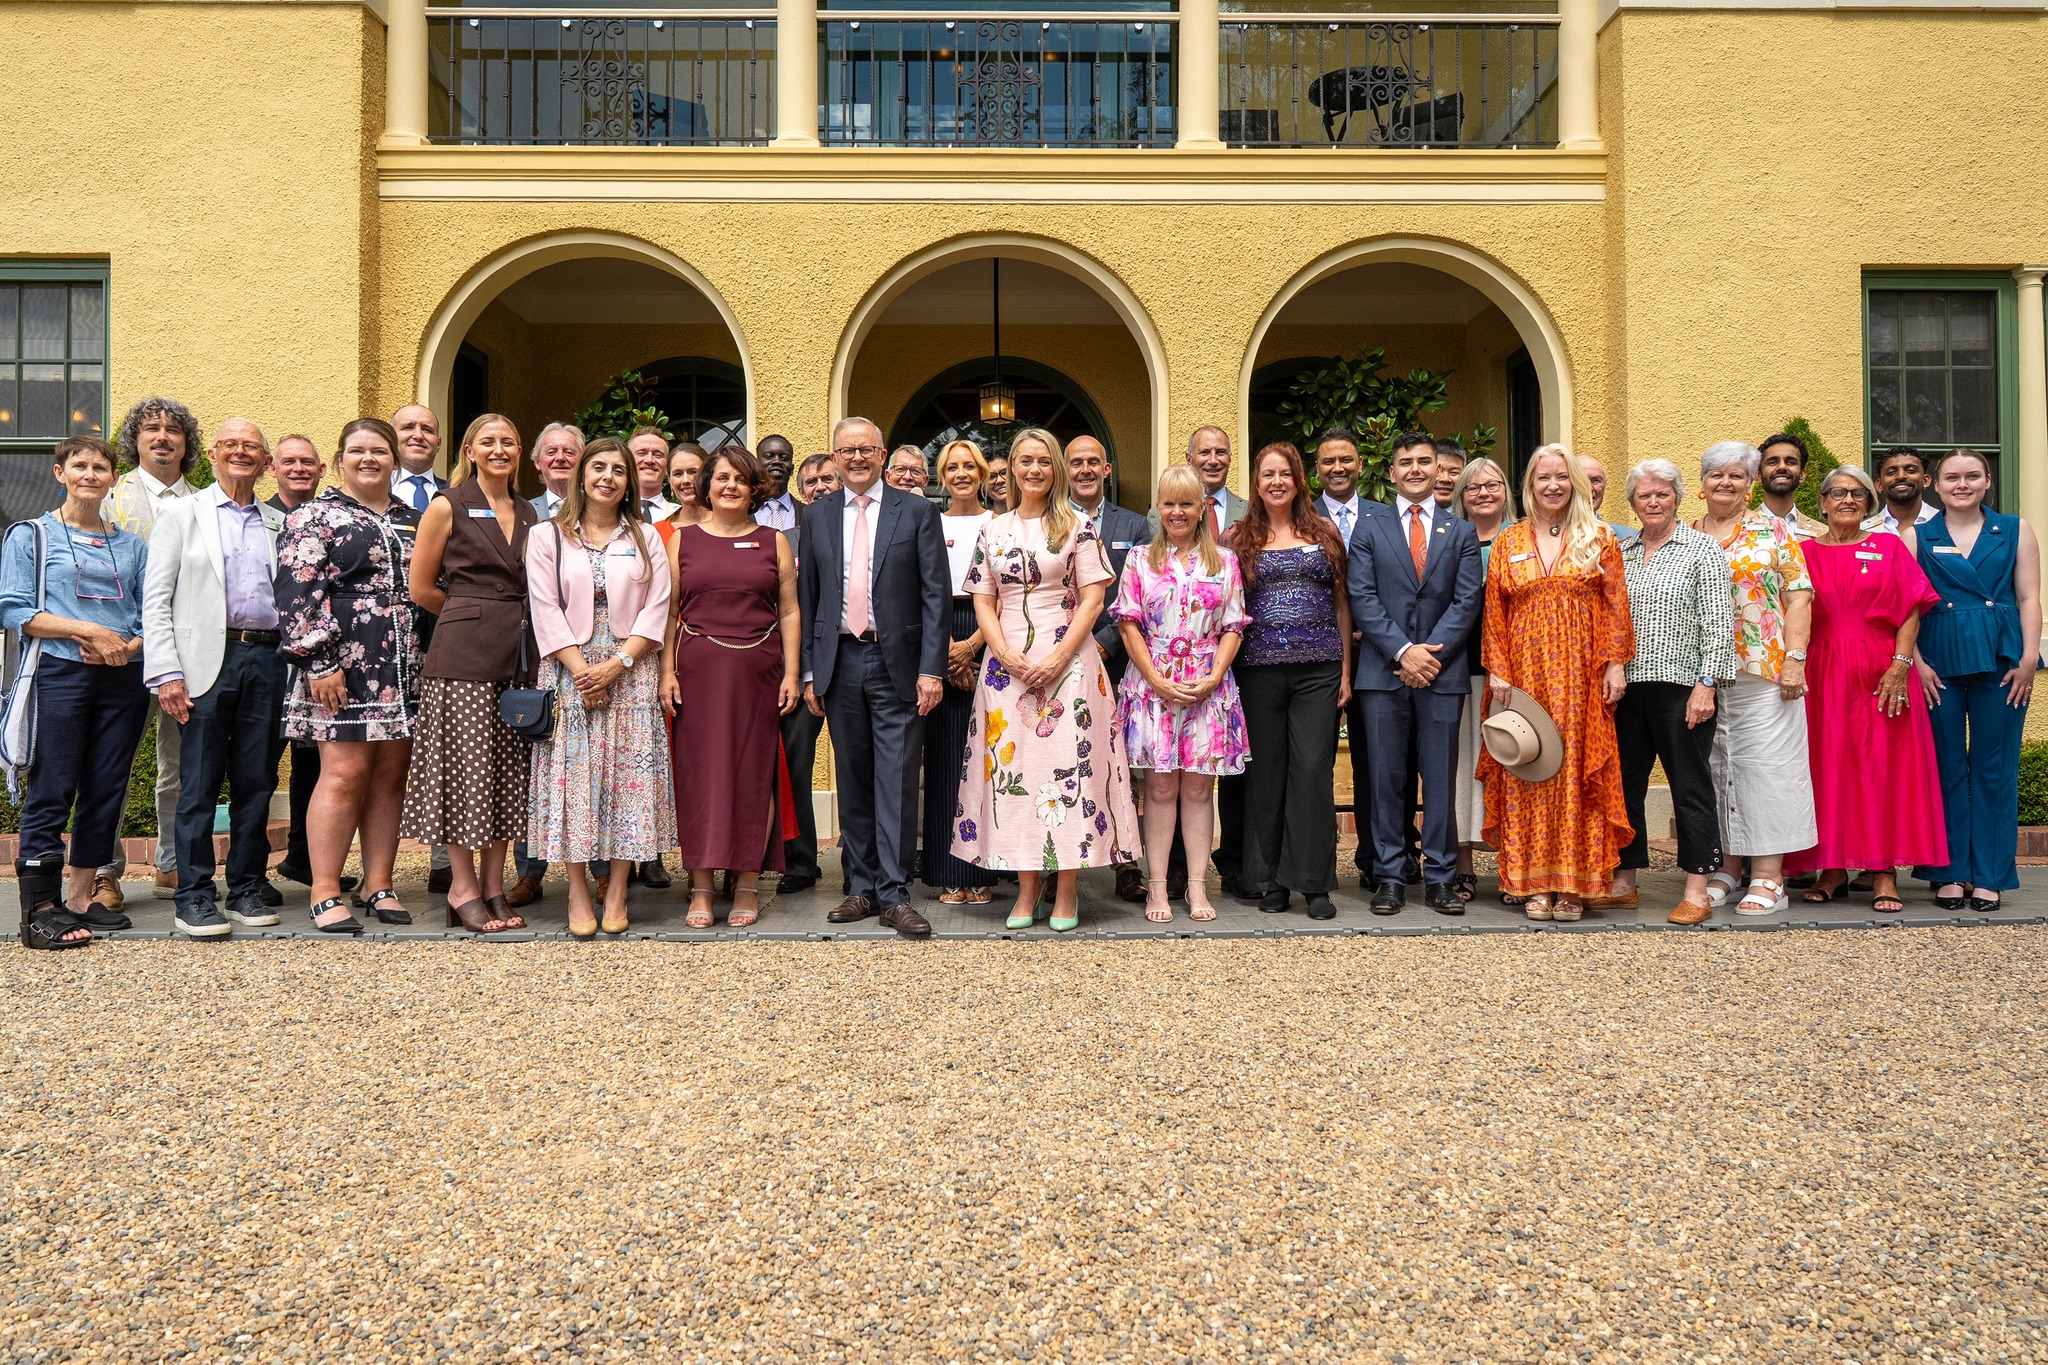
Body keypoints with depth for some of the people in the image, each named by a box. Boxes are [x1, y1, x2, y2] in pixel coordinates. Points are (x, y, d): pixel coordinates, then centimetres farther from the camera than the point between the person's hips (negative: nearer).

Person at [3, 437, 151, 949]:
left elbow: (152, 615, 13)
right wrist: (88, 630, -14)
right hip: (59, 675, -4)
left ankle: (80, 897, 13)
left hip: (123, 678, 4)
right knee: (51, 792, -6)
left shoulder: (132, 545, 17)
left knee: (107, 790, 4)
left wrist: (128, 647, -8)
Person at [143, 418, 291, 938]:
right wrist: (167, 673, -9)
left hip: (266, 658, 3)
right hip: (208, 659, -3)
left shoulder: (278, 524, 17)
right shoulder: (183, 514, 7)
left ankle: (248, 887, 15)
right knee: (200, 784, -2)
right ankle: (194, 896, 4)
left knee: (256, 782, 6)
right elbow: (156, 599, 1)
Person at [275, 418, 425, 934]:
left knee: (390, 775, 6)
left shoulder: (411, 519, 17)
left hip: (405, 669, 6)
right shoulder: (314, 518, 0)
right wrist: (318, 661, -16)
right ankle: (325, 895, -1)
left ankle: (380, 886, 13)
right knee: (345, 772, -8)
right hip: (342, 667, -5)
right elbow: (297, 594, -8)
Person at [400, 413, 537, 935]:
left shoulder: (528, 514, 15)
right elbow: (421, 588, 2)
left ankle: (494, 886, 14)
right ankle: (463, 886, 7)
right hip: (464, 654, -5)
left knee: (509, 772, 6)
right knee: (466, 770, -4)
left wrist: (505, 618, 8)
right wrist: (473, 614, 6)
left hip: (519, 656, 5)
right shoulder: (447, 507, 1)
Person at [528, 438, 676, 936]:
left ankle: (616, 892, 4)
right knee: (574, 774, -3)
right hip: (570, 672, -1)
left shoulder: (646, 540, 11)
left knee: (627, 775, -2)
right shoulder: (547, 537, 7)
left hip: (632, 673, 1)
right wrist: (582, 669, -11)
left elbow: (656, 610, 2)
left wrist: (617, 664, -10)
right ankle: (578, 893, 3)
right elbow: (545, 610, -1)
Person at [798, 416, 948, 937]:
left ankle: (894, 894, 1)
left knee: (896, 780, -5)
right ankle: (861, 888, 18)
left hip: (897, 663, -3)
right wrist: (809, 672, 6)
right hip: (840, 662, 3)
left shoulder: (917, 512, 2)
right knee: (853, 780, 9)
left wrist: (931, 669, -10)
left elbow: (934, 595, -2)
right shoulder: (817, 518, 11)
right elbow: (806, 598, 12)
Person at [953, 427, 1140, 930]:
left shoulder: (1078, 526, 2)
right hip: (1007, 662, 3)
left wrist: (1058, 659, -13)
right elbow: (983, 602, 9)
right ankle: (1027, 891, 11)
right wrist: (1007, 656, -8)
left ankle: (1067, 892, 3)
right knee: (1012, 768, 2)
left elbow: (1093, 598, -3)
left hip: (1067, 660, -3)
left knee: (1067, 767, -5)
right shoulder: (993, 531, 12)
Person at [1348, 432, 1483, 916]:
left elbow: (1468, 600, 2)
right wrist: (1403, 651, -11)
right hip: (1383, 672, 0)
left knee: (1441, 779, 3)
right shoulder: (1370, 526, 8)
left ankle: (1439, 879, 10)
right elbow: (1361, 596, -1)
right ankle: (1390, 878, 10)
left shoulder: (1461, 531, 11)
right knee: (1387, 779, 2)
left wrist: (1432, 653, -11)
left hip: (1442, 671, 1)